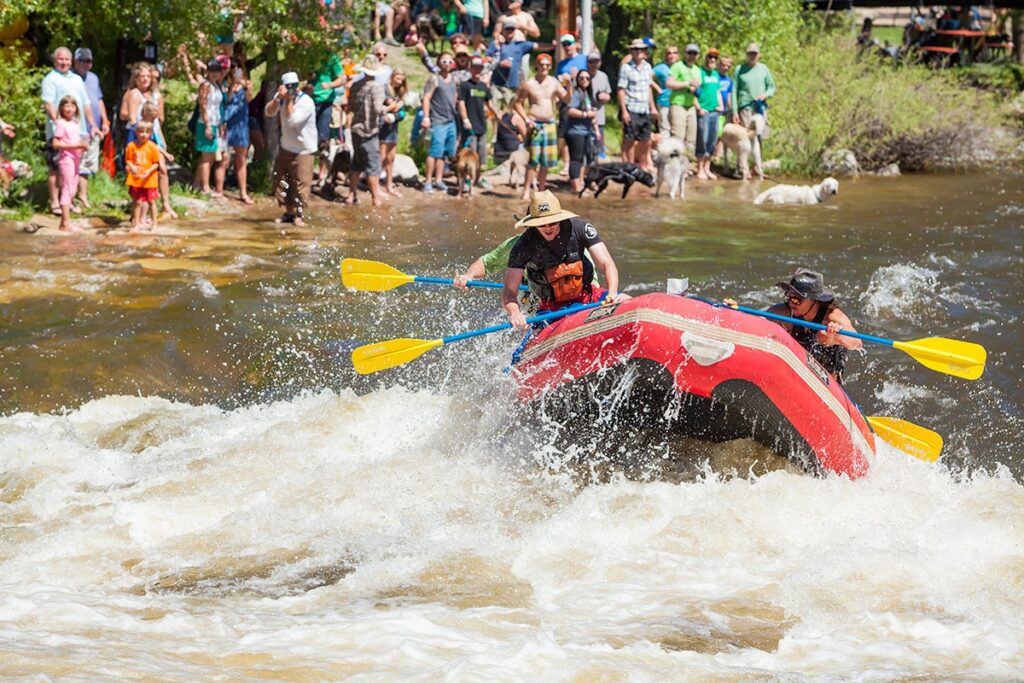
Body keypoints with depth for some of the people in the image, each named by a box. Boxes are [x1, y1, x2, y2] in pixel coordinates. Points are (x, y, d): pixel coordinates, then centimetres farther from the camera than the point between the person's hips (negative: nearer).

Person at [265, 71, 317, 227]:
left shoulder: (306, 102, -21)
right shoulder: (282, 97, -1)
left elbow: (292, 120, -30)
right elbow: (269, 112, -8)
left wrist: (289, 100, -27)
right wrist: (278, 98, -20)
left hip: (303, 151, -6)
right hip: (286, 148, 6)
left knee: (301, 183, -7)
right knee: (280, 180, 8)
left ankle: (298, 215, 5)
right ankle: (288, 211, 22)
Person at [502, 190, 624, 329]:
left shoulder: (580, 228, -11)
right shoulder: (524, 246, -15)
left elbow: (606, 264, -17)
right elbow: (509, 292, -16)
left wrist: (612, 294, -37)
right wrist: (514, 313, -40)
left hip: (586, 295, 2)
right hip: (552, 306, -2)